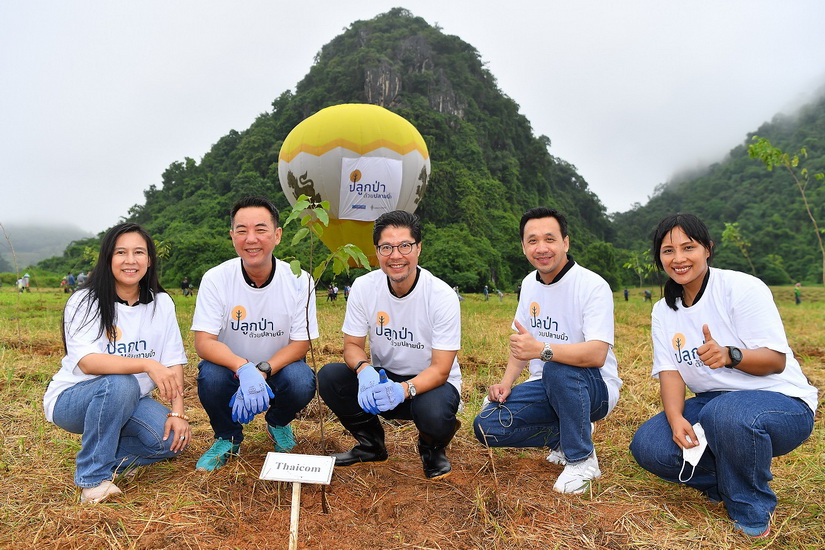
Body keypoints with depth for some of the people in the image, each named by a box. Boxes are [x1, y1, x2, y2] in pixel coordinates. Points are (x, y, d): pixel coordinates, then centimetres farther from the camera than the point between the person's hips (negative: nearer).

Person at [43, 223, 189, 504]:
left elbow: (174, 363, -6)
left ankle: (102, 458, 7)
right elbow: (88, 362, -28)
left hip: (128, 402, 4)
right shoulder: (84, 302, -14)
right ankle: (93, 476, -16)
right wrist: (148, 364, -42)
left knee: (172, 438, -21)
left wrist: (178, 413, -19)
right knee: (120, 384, -36)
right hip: (70, 400, -4)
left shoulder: (161, 303, -3)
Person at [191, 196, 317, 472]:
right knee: (210, 376, -31)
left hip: (278, 368, 0)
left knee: (302, 382, -30)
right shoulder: (215, 279, -16)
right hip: (232, 367, 0)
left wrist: (262, 372, -30)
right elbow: (204, 342, -19)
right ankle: (228, 438, 3)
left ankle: (278, 423, 9)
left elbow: (300, 343, -13)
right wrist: (244, 368, -38)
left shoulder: (299, 281, -16)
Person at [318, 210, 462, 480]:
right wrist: (364, 369, -29)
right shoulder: (363, 287, -11)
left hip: (430, 382, -3)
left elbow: (440, 370, -21)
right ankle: (371, 445, 6)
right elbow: (352, 344, -4)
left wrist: (404, 389, -41)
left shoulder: (442, 296, -21)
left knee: (433, 412, -37)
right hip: (382, 377, 4)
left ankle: (433, 449, 5)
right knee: (329, 376, -21)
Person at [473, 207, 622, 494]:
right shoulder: (529, 284, 4)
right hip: (545, 386, 6)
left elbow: (597, 354, -30)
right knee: (486, 426, -12)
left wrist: (541, 350, -44)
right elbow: (522, 341, 13)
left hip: (594, 387, -6)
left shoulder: (593, 286, -18)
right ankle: (565, 435, 10)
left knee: (557, 369, -39)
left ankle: (582, 459, -16)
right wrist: (507, 382, -3)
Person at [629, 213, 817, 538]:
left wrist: (728, 355, -37)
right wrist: (676, 419, -22)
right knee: (647, 446, -16)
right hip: (712, 403, 5)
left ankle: (752, 509, -9)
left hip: (780, 401, -5)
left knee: (728, 412, -39)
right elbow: (670, 371, -3)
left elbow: (776, 360, -16)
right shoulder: (663, 311, 4)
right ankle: (726, 480, 9)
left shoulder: (742, 288, -14)